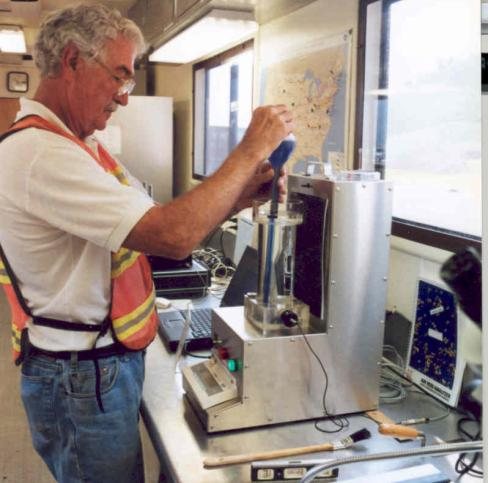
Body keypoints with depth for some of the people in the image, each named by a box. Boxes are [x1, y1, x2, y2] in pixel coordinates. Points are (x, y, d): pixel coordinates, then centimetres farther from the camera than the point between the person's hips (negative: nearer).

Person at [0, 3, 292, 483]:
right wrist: (252, 149, -21)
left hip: (108, 361, 10)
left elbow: (156, 221, 6)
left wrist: (246, 189, -7)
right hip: (82, 378, -10)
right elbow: (174, 236, -32)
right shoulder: (40, 153, -24)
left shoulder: (81, 148, 9)